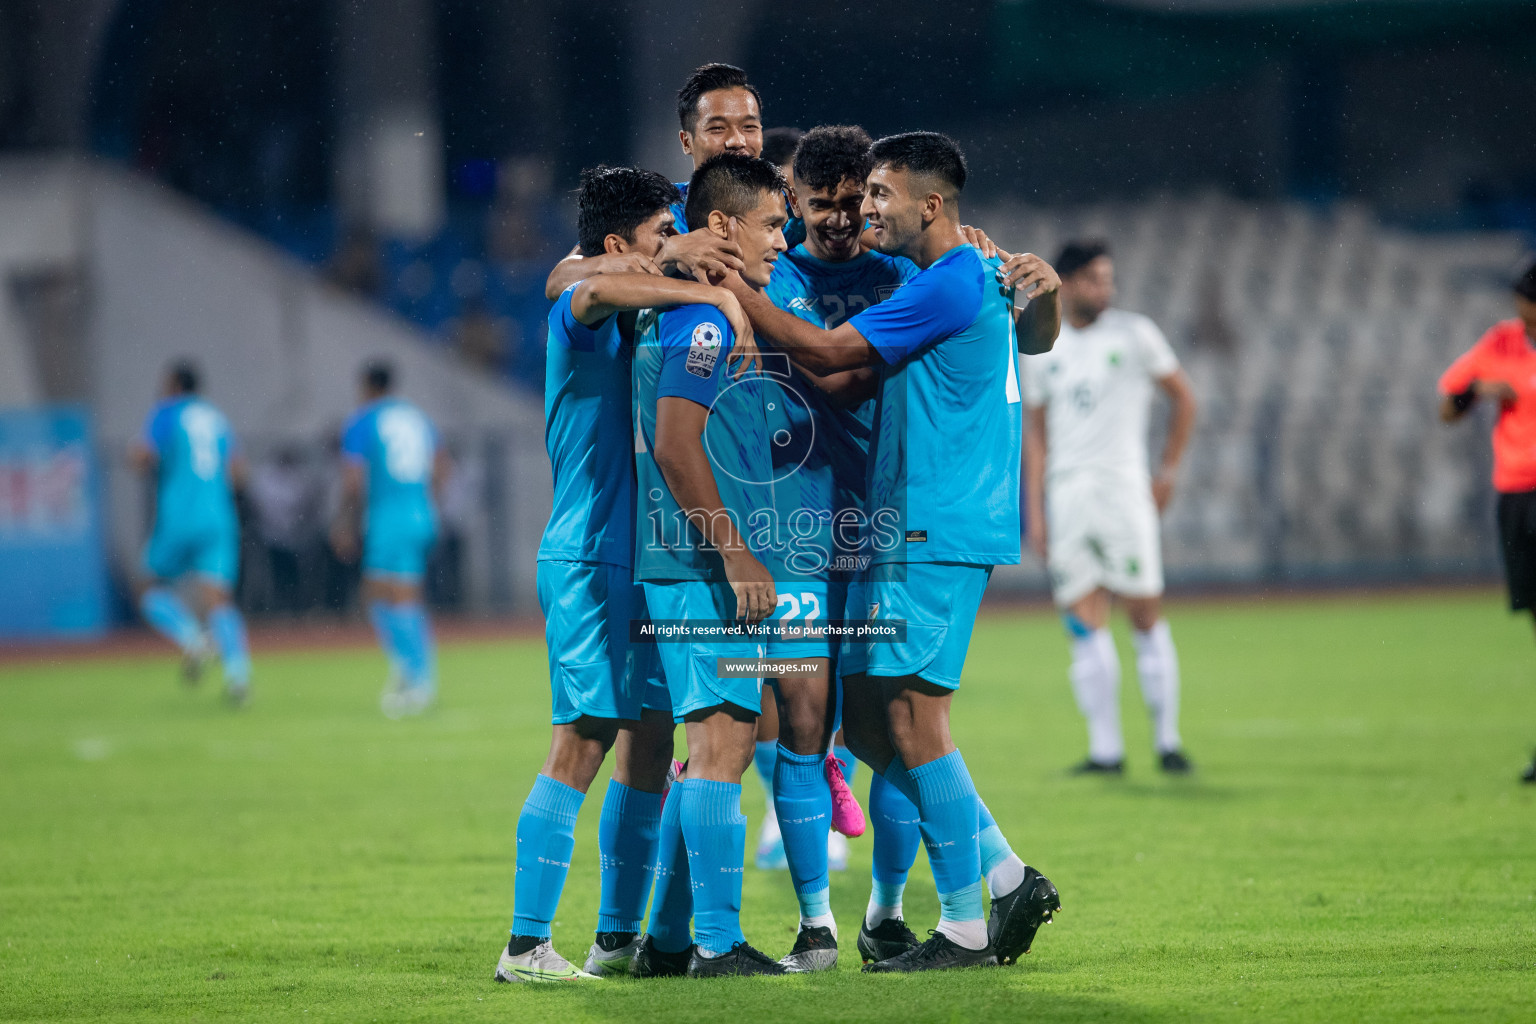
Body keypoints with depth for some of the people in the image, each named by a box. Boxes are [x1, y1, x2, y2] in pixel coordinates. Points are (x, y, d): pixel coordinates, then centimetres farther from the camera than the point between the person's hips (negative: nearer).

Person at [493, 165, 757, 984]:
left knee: (650, 742, 8)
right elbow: (598, 289, -33)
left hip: (642, 562, 9)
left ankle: (617, 938, 15)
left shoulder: (643, 324, 18)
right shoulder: (582, 317, -9)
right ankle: (526, 946, -12)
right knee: (581, 746, -12)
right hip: (588, 562, -9)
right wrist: (715, 294, -33)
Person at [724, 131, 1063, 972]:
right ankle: (1008, 878, 11)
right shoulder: (977, 279, 15)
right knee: (867, 720, 9)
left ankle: (965, 928, -4)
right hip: (906, 530, 10)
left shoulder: (947, 285, -14)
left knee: (911, 721, -8)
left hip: (936, 531, -10)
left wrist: (734, 290, -7)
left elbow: (827, 353, -14)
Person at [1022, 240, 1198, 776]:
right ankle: (1105, 748, 1)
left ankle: (1167, 740, 1)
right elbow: (1036, 435, 14)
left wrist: (1168, 472, 6)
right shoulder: (1042, 352, 11)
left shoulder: (1133, 334, 3)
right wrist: (1035, 511, 7)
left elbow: (1182, 397, 10)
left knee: (1145, 616, -5)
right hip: (1064, 492, 3)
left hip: (1121, 488, -3)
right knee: (1085, 626, -1)